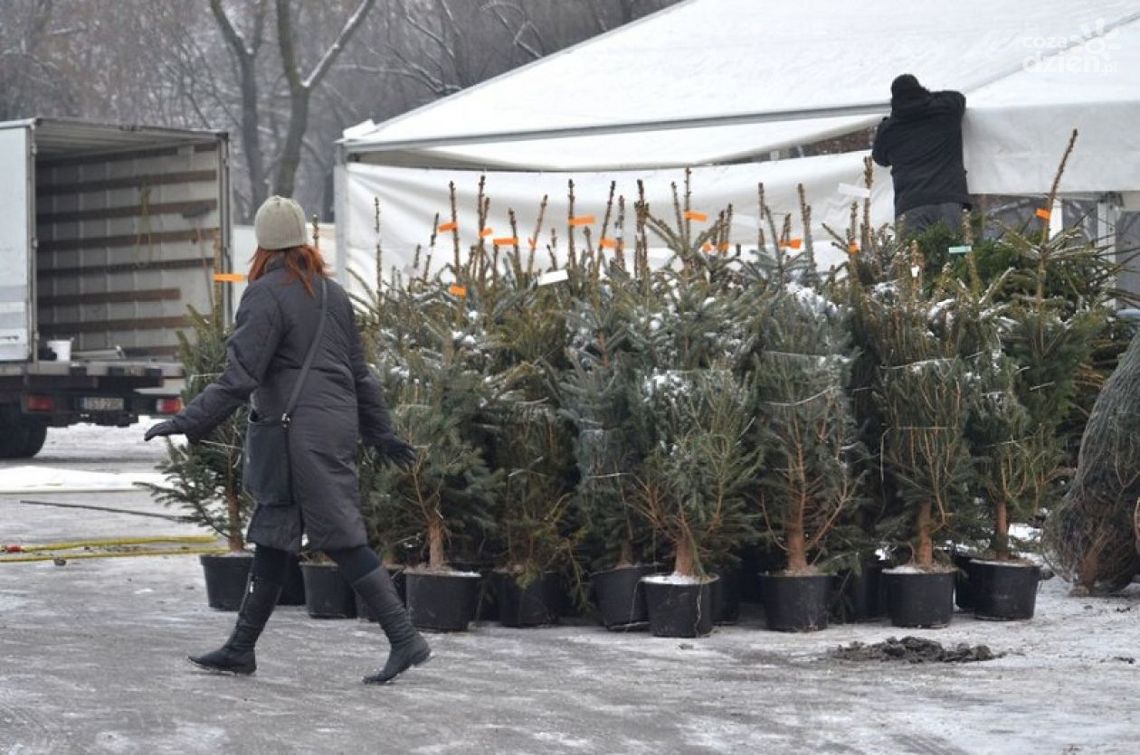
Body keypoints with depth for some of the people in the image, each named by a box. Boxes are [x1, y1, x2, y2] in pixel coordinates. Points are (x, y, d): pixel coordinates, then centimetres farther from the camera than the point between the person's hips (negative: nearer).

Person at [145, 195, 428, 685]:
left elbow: (239, 377, -17)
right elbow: (359, 373, 19)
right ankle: (241, 649, 16)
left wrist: (188, 423, -15)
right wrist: (381, 434, 26)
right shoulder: (331, 293, 14)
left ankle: (405, 640, -9)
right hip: (338, 425, 8)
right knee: (272, 541, 11)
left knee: (342, 539, -7)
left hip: (304, 435, -8)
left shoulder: (268, 295, -10)